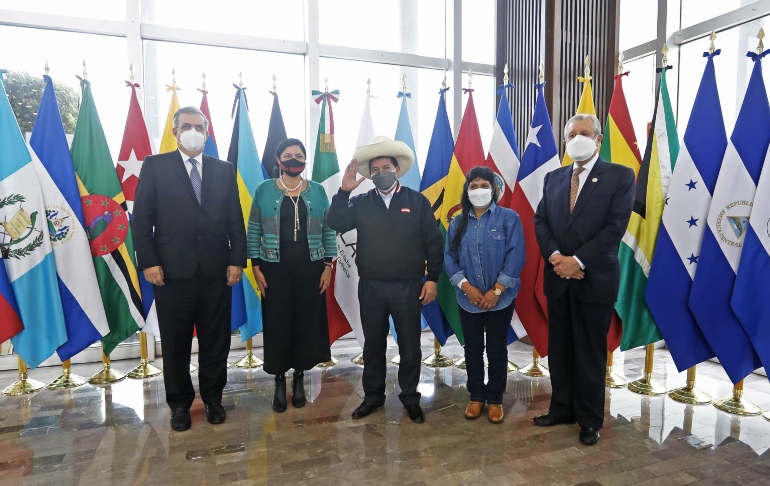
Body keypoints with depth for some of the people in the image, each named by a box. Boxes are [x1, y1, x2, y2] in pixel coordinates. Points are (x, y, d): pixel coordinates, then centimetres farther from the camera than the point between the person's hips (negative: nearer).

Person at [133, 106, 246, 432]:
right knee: (175, 343, 10)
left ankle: (213, 398, 27)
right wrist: (148, 262, -8)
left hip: (217, 270, 2)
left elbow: (235, 220, 6)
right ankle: (179, 403, 27)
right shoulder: (155, 166, 5)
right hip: (172, 269, -1)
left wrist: (237, 260, -2)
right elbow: (142, 218, 0)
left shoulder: (224, 170, 10)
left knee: (216, 340, 10)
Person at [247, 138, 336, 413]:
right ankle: (279, 383, 20)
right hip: (275, 268, -1)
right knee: (277, 323, 4)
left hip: (310, 268, 1)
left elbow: (328, 231, 5)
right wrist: (256, 267, -4)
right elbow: (254, 232, 1)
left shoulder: (318, 191, 4)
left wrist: (328, 266, 0)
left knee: (306, 322, 7)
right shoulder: (264, 190, 1)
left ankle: (299, 379, 25)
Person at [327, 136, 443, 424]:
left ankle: (410, 398, 27)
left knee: (410, 345, 9)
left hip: (408, 287, -2)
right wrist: (344, 191, -17)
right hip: (371, 287, 2)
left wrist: (432, 279, -5)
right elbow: (335, 224, -9)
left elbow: (433, 243, 0)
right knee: (373, 344, 14)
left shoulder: (417, 201, 0)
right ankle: (373, 395, 31)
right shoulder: (361, 203, 4)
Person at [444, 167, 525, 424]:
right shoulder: (457, 223, 5)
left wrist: (496, 291, -15)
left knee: (497, 350, 9)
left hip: (500, 299, -2)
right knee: (472, 349, 12)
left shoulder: (509, 218, -5)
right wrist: (467, 287, -13)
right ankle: (476, 397, 29)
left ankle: (495, 399, 26)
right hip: (468, 299, 3)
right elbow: (449, 258, 0)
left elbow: (515, 257, -11)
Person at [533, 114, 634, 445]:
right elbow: (540, 221, 5)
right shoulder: (553, 178, 11)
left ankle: (590, 419, 23)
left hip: (594, 278, -4)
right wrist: (555, 256, -12)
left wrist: (577, 261, -17)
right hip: (557, 278, 5)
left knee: (591, 353, 7)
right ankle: (562, 408, 29)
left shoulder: (620, 176, -3)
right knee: (559, 349, 13)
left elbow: (615, 226, -12)